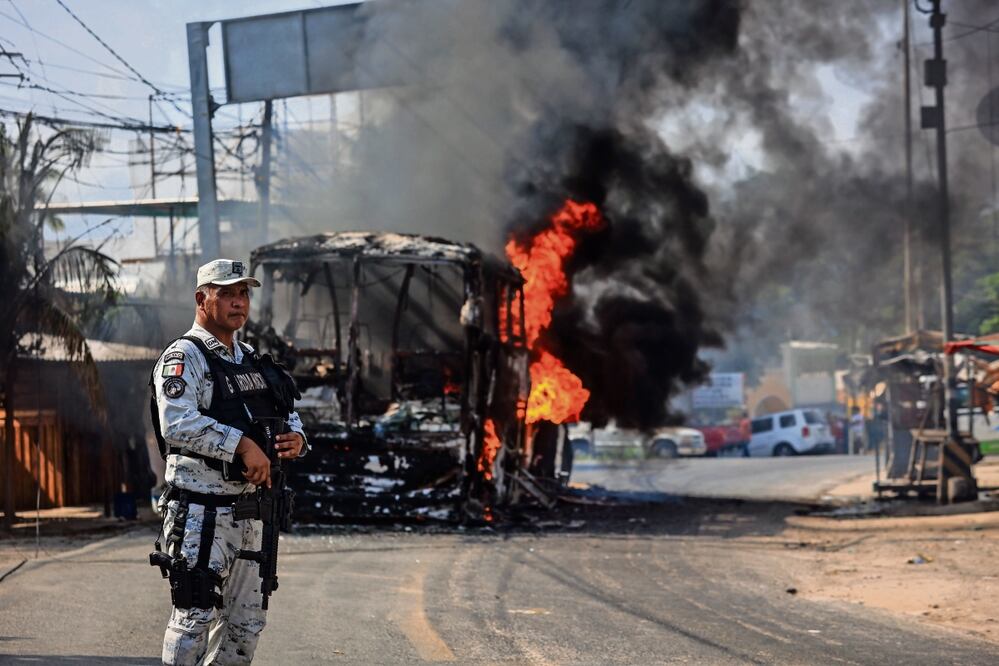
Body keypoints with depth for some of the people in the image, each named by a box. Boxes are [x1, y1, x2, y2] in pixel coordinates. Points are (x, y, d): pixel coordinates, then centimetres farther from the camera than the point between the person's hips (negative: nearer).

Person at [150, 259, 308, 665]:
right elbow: (178, 425, -23)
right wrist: (242, 444, -25)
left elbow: (288, 414, 22)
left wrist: (295, 438, -2)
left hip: (247, 510, 8)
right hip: (200, 512, -8)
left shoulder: (252, 361, 18)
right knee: (195, 615, -9)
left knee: (246, 621, 12)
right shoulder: (184, 357, -8)